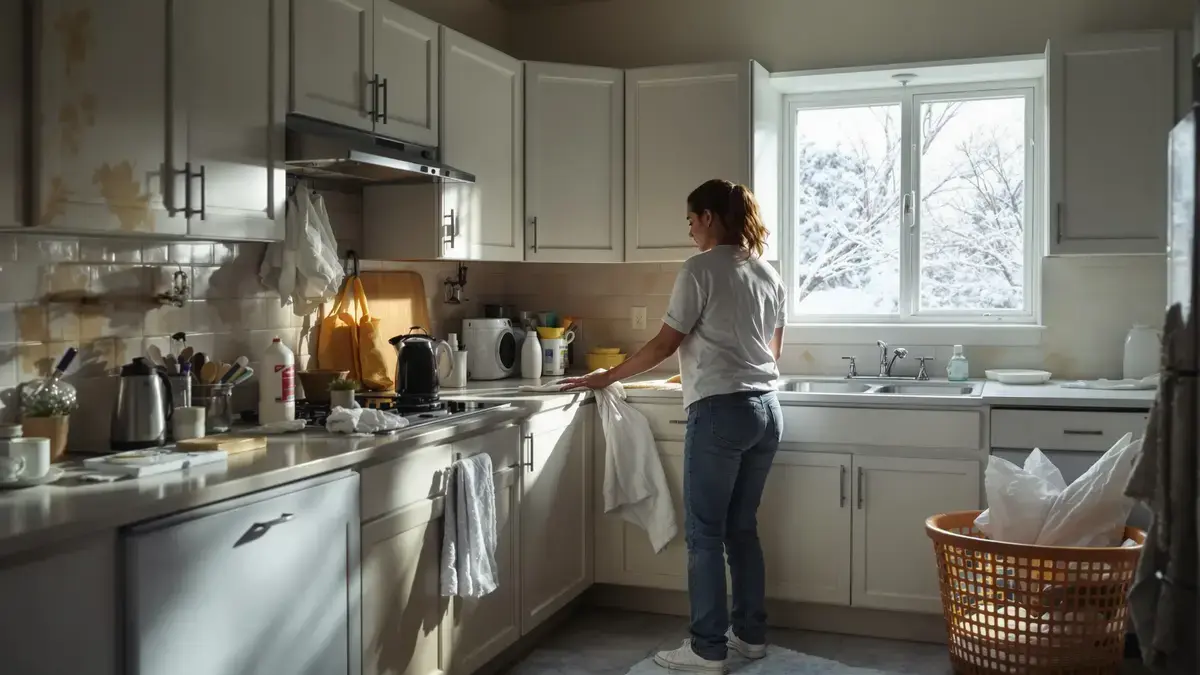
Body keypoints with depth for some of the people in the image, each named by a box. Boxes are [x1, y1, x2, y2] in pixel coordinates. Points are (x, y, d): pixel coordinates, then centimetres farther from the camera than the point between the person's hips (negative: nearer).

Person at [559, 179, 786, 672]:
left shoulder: (701, 269, -8)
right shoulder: (769, 275, 13)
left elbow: (665, 344, -8)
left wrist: (606, 377, 1)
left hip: (720, 411, -8)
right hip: (766, 410, 8)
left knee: (705, 534, 1)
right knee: (742, 528, 16)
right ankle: (751, 634, 24)